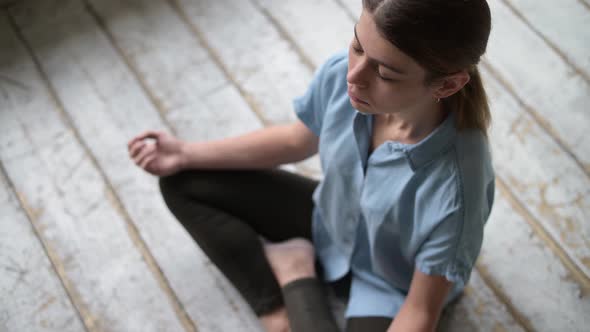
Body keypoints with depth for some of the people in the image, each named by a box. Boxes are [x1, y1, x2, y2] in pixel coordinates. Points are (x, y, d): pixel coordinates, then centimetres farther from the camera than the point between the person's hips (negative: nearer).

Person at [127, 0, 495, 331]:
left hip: (391, 287, -5)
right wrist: (186, 154, 4)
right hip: (330, 223, 5)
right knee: (183, 182, 2)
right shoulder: (341, 74, -26)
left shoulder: (454, 187, -39)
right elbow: (297, 140, -2)